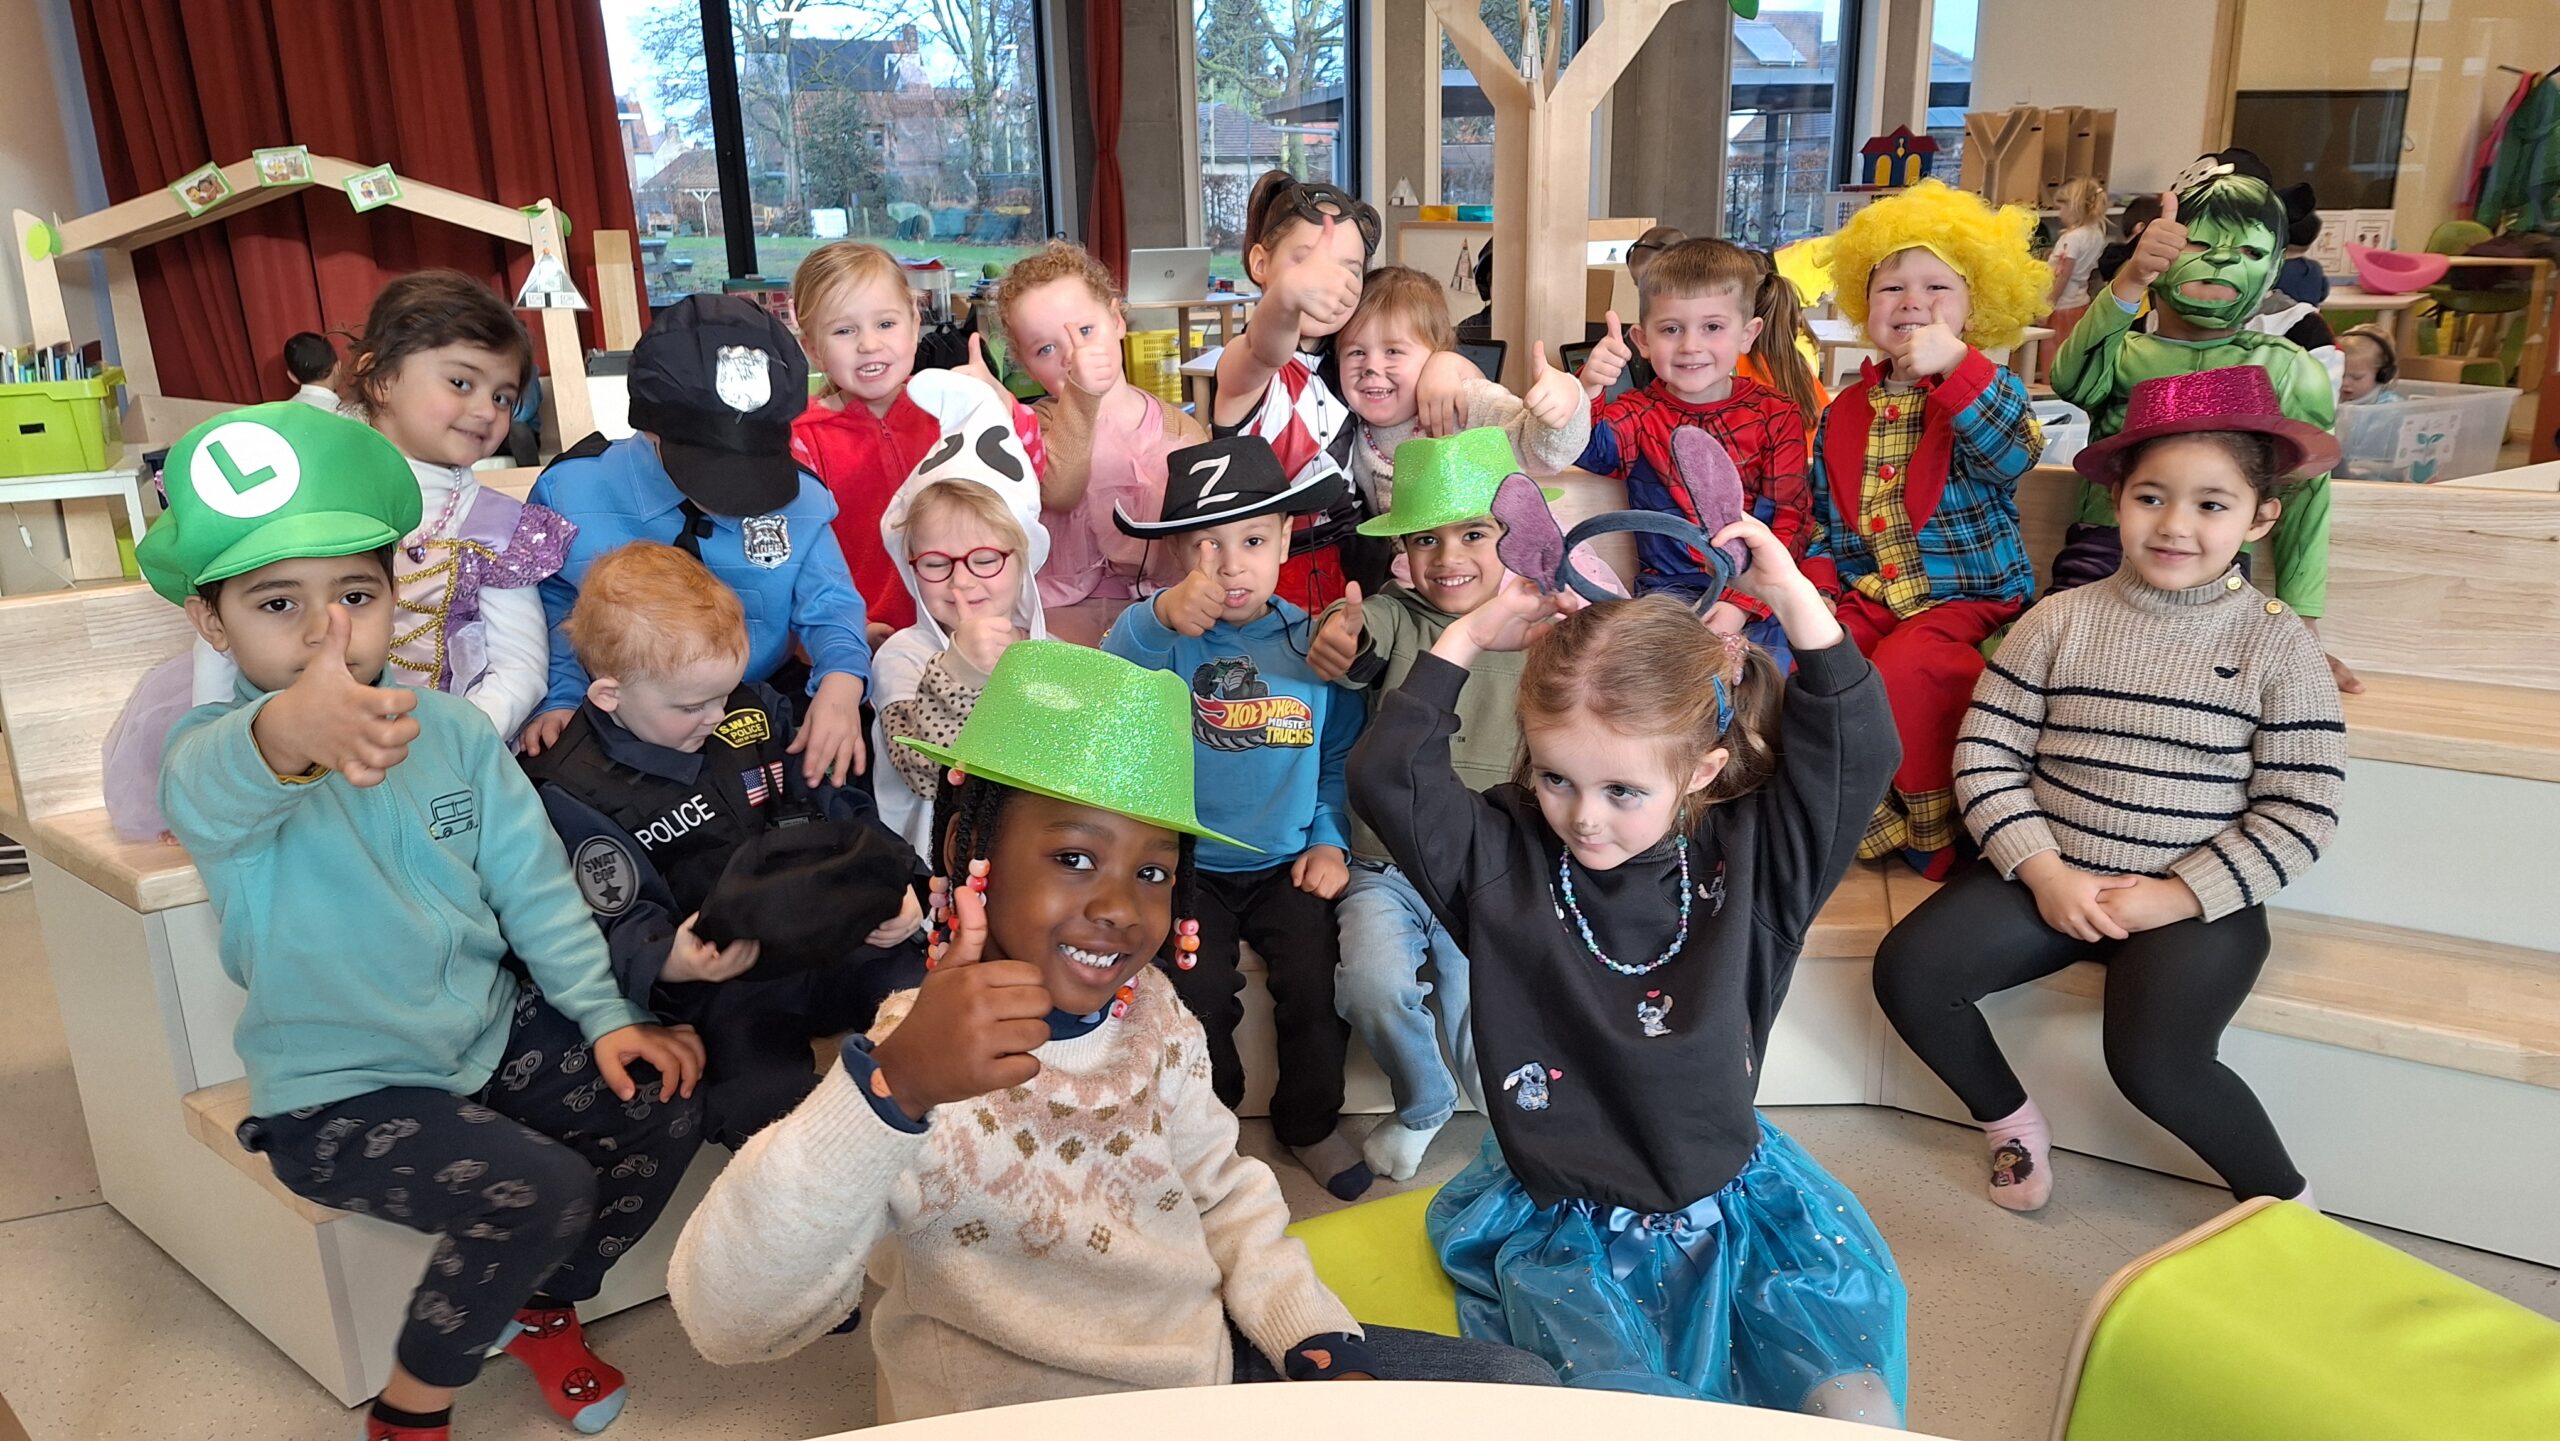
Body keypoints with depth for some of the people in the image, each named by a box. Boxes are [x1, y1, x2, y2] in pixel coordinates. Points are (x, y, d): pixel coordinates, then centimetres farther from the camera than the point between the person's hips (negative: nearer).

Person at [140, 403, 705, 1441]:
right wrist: (293, 733, -68)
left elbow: (531, 881, 4)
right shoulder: (210, 760, -17)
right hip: (338, 1091, -5)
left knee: (663, 1108, -10)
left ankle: (542, 1307, 18)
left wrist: (603, 1013, -5)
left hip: (492, 1029, 6)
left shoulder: (451, 726, 0)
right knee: (540, 1186, -26)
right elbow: (220, 789, -44)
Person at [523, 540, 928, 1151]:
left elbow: (837, 808, 15)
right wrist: (667, 963, -29)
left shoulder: (756, 711, 9)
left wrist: (896, 887, 0)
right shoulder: (573, 789, -5)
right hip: (723, 979, -4)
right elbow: (622, 923, -7)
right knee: (770, 1101, -28)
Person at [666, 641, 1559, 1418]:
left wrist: (1320, 1344, -4)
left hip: (1216, 1362, 7)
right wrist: (890, 1093, -49)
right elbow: (725, 1321, -36)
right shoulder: (914, 1065, -23)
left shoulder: (1151, 1014, -4)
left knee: (1514, 1386, 7)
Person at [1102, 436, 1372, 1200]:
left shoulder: (1313, 643, 3)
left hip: (1286, 863, 2)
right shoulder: (1160, 632, -4)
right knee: (1198, 991, -17)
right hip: (1186, 862, -1)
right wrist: (1160, 619, -42)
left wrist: (1330, 840, 0)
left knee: (1318, 980, -14)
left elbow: (1339, 757, 11)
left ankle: (1310, 1122, 16)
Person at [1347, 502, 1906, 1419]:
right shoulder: (1502, 860, -6)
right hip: (1561, 1231, -2)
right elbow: (1385, 775, -14)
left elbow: (1856, 756, -10)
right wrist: (1468, 639, -14)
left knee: (1856, 1407, -10)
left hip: (1735, 1201, 2)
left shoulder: (1748, 861, -3)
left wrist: (1799, 604, -18)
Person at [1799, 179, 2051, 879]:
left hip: (1970, 598, -4)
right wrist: (1818, 586, -2)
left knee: (1904, 670, -33)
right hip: (1869, 594, 5)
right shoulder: (1845, 412, 11)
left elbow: (2012, 455, -26)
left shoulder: (1989, 390, -2)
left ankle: (1934, 832, -10)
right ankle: (1878, 818, -4)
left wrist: (1956, 366, -38)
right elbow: (1825, 521, 17)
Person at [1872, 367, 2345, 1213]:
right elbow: (1987, 753, -3)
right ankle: (2010, 1120, 12)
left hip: (2198, 900, -3)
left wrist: (2178, 895, -15)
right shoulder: (2061, 621, 0)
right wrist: (2042, 870, -14)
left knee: (2152, 1058, -26)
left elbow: (2302, 811, -6)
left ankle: (2285, 1201, 5)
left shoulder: (2277, 646, -4)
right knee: (1907, 972, -16)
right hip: (2047, 875, 3)